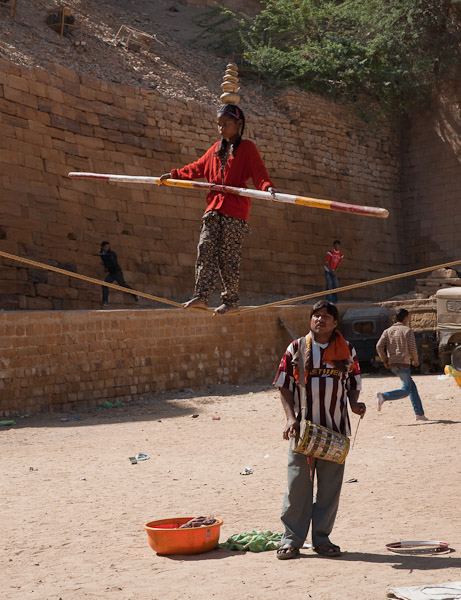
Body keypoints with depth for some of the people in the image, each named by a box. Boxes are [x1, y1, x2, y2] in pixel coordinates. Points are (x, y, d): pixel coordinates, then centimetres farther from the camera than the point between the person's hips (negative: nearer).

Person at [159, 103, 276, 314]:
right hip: (214, 207, 6)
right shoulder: (217, 148, 19)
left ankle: (230, 300, 5)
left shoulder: (247, 148, 0)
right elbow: (197, 168, 28)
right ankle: (201, 296, -9)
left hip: (235, 210, -6)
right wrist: (174, 175, 27)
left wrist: (267, 186, -32)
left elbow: (259, 172, -13)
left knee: (228, 257, -5)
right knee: (205, 250, -5)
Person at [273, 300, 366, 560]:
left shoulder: (347, 350, 6)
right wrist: (291, 418, -9)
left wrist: (354, 404, -6)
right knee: (298, 484, 1)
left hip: (336, 429, 1)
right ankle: (292, 539, 9)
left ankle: (322, 538, 16)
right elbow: (284, 386, 3)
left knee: (330, 485, 5)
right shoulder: (296, 349, 2)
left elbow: (354, 383, 14)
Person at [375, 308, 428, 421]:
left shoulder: (388, 331, 10)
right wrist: (415, 361, 9)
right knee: (406, 391, -6)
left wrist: (384, 360, 7)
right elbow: (413, 349, -8)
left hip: (392, 365, 7)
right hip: (403, 363, -7)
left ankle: (419, 413, 15)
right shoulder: (408, 331, -3)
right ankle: (383, 396, -27)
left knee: (412, 386, 16)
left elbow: (379, 346, -2)